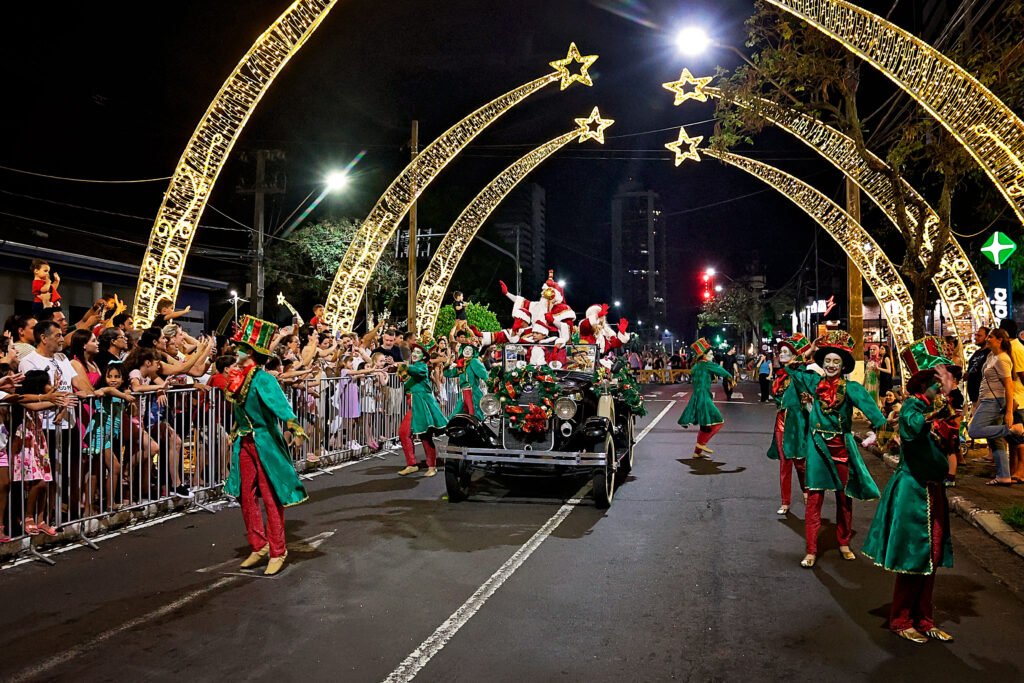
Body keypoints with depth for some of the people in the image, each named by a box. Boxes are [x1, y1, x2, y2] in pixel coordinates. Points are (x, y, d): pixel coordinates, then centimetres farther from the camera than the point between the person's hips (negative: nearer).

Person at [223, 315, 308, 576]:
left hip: (265, 443, -8)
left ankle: (277, 551, 13)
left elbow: (277, 401, -38)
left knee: (271, 498, 2)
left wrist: (292, 424, -53)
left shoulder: (262, 379, -19)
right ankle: (259, 546, 26)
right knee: (246, 496, 12)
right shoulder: (239, 377, 5)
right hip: (245, 443, 8)